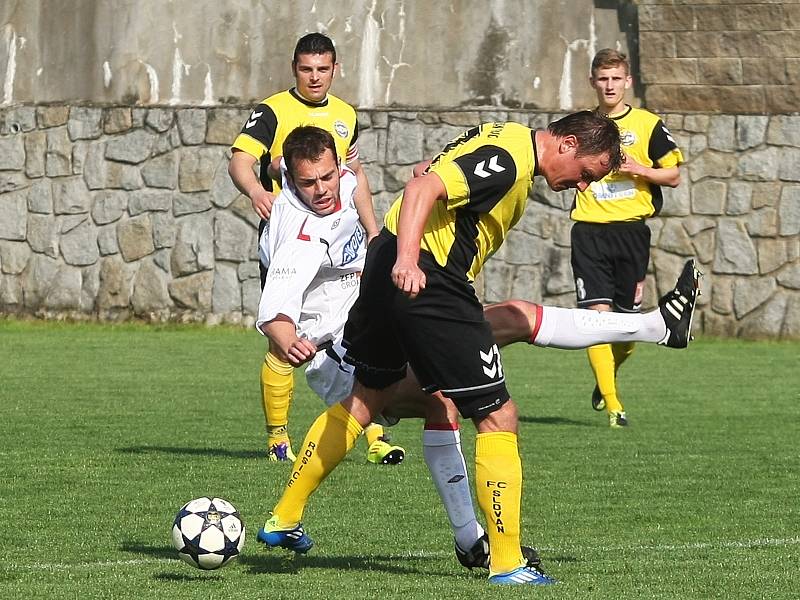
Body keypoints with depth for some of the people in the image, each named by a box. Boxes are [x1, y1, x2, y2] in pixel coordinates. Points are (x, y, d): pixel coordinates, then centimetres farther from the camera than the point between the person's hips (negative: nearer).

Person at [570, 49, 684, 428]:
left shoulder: (648, 125, 4)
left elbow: (673, 176, 6)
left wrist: (640, 169, -11)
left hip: (631, 229, 0)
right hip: (589, 230, 0)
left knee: (628, 318, 3)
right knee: (597, 311, -12)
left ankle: (607, 378, 32)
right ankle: (612, 404, -10)